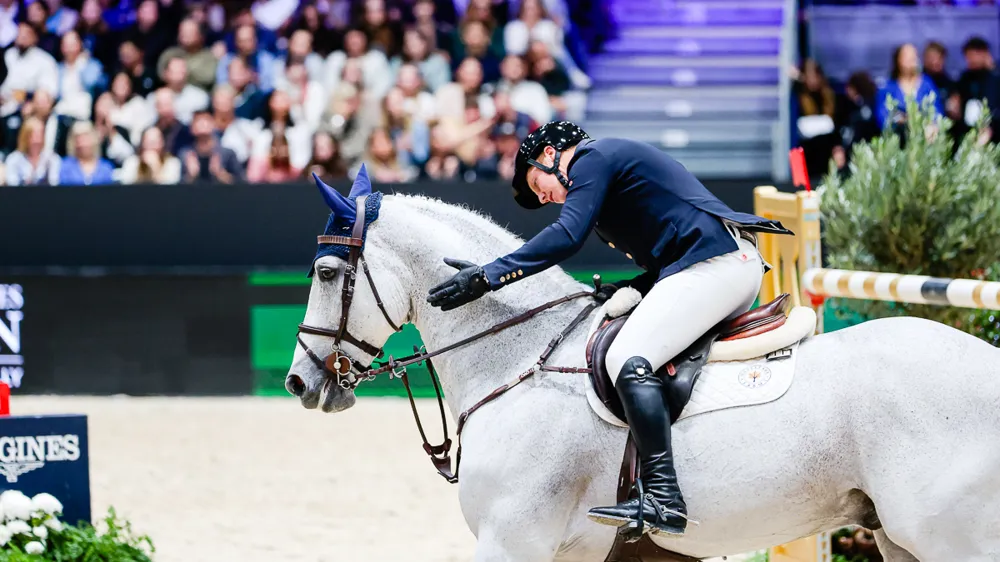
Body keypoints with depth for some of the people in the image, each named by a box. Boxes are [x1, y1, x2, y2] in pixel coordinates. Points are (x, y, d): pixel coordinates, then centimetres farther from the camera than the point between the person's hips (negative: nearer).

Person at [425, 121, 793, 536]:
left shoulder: (593, 158, 0)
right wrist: (630, 289, 13)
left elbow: (567, 236, -14)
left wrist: (489, 276, -14)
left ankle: (664, 501, -35)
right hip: (743, 266, 11)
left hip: (713, 263, -11)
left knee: (630, 360, -23)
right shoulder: (619, 160, 31)